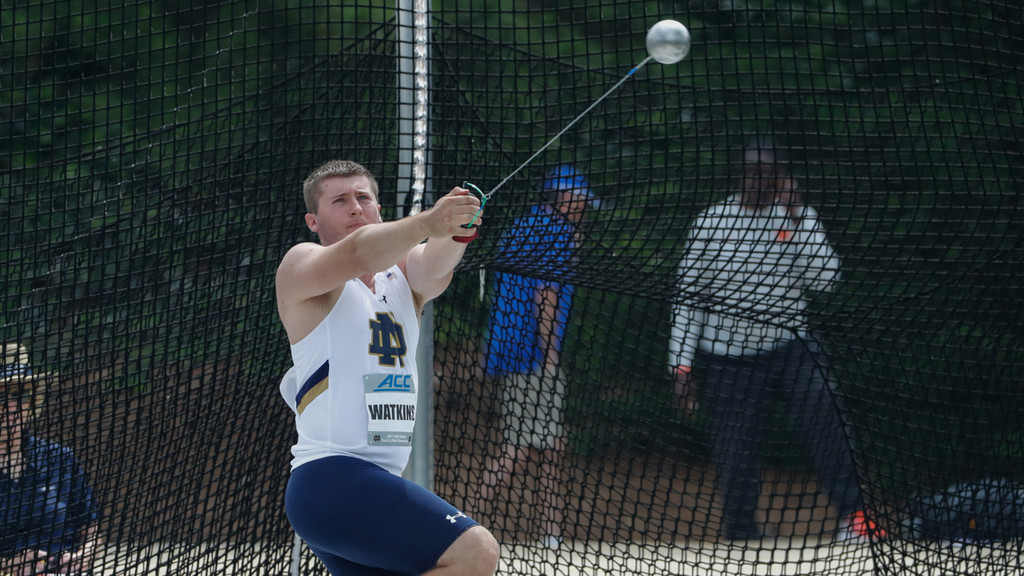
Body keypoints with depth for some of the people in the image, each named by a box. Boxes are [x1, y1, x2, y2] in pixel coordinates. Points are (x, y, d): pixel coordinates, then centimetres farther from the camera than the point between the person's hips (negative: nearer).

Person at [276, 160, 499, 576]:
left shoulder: (403, 275, 17)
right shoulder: (301, 266, 0)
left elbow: (432, 268, -8)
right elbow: (357, 253, -23)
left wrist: (456, 232, -32)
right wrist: (428, 223, -42)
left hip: (378, 487, 8)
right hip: (330, 477, -8)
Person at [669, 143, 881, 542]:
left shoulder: (799, 219, 5)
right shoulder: (711, 222, 4)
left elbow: (824, 279, -10)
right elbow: (688, 295, 6)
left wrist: (797, 215, -13)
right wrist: (681, 364, 0)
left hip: (790, 347, -1)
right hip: (729, 356, 1)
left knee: (822, 417, -24)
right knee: (733, 452, -3)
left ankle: (853, 515, -27)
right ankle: (741, 537, 13)